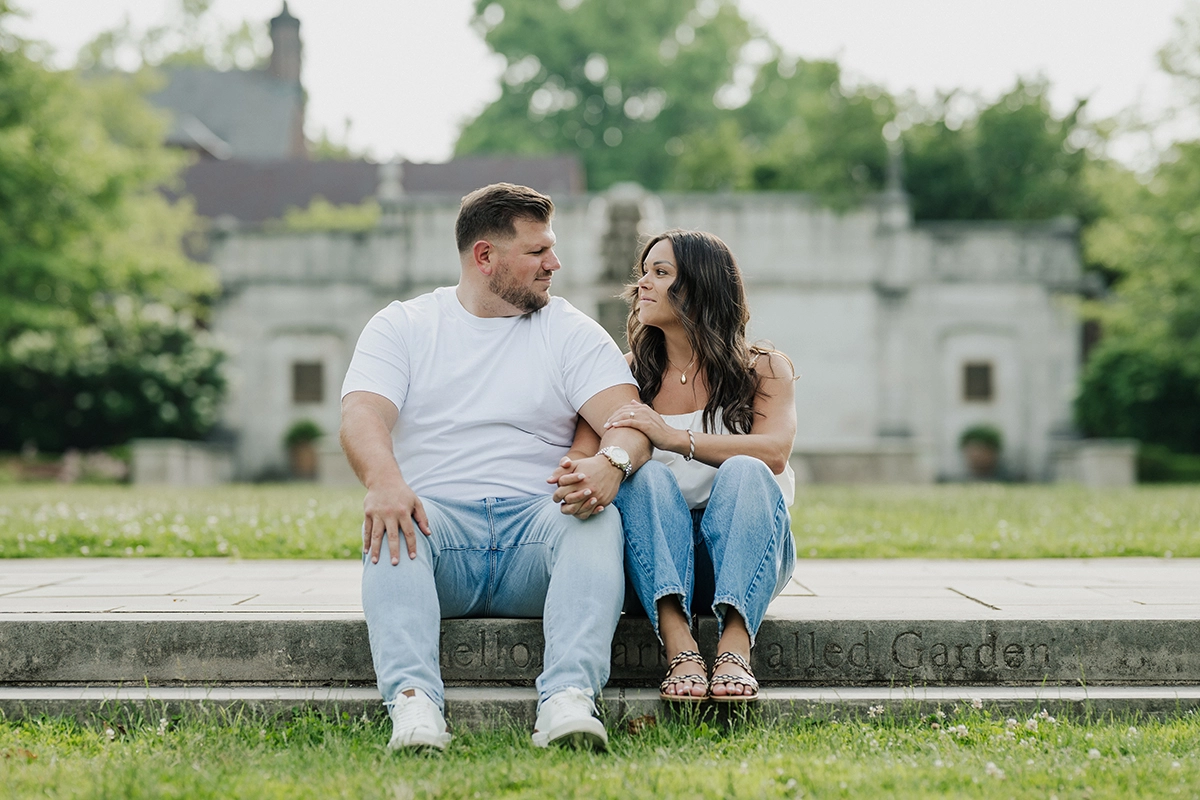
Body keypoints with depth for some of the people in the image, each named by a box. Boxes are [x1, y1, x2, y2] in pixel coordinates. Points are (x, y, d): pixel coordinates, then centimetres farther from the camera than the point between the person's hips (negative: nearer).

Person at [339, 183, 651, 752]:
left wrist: (611, 462, -29)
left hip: (536, 525, 1)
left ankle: (568, 699, -48)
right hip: (437, 522, 0)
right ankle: (413, 701, -49)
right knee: (389, 523, -33)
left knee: (597, 517, -31)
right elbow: (362, 415, -6)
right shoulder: (402, 326, 12)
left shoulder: (572, 332, 13)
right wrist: (384, 481, -30)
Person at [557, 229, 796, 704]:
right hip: (657, 560, 1)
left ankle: (736, 649, -45)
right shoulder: (629, 375, 12)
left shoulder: (763, 370, 6)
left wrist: (675, 438, -28)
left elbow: (773, 452, -14)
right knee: (645, 476, -28)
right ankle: (679, 650, -45)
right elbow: (582, 455, -2)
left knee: (745, 472, -29)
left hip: (747, 553, -1)